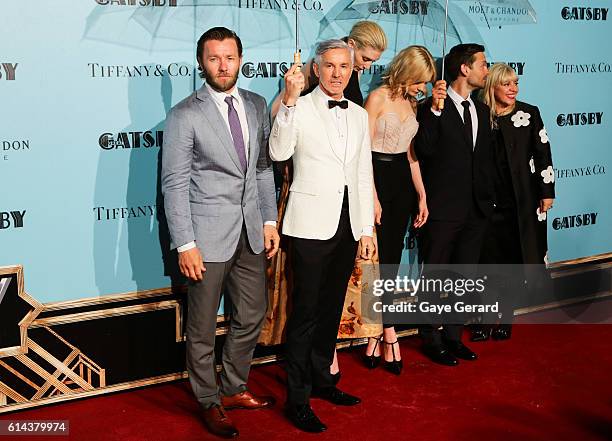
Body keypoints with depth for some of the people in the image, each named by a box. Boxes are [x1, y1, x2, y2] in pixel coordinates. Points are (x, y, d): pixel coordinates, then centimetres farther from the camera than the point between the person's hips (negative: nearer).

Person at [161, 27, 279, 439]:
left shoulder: (257, 106, 7)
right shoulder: (185, 115, -9)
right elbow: (175, 184, -10)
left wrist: (270, 220, 8)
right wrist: (185, 244, -15)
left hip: (251, 233, 6)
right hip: (209, 235, -5)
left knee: (252, 316, 16)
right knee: (203, 327, 7)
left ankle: (234, 388, 36)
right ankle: (210, 402, 25)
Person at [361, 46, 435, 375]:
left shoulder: (411, 102, 13)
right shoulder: (378, 98, -9)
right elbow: (363, 150, -12)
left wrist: (421, 195, 12)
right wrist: (373, 197, -16)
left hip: (403, 179, 7)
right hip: (377, 177, -7)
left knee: (392, 259, 6)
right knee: (380, 257, -2)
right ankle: (389, 332, 7)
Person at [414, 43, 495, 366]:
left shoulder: (482, 110, 13)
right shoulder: (433, 107, -10)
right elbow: (424, 149, -22)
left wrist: (488, 196, 11)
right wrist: (434, 109, -31)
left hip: (476, 208, 7)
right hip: (443, 209, -7)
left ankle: (453, 336, 27)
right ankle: (431, 340, 17)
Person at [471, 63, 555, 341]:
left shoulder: (529, 114, -1)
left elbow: (543, 154, 0)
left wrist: (547, 192, -3)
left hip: (523, 200, 0)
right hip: (489, 200, 0)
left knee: (515, 259, 6)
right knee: (487, 259, 2)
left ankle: (506, 318, 21)